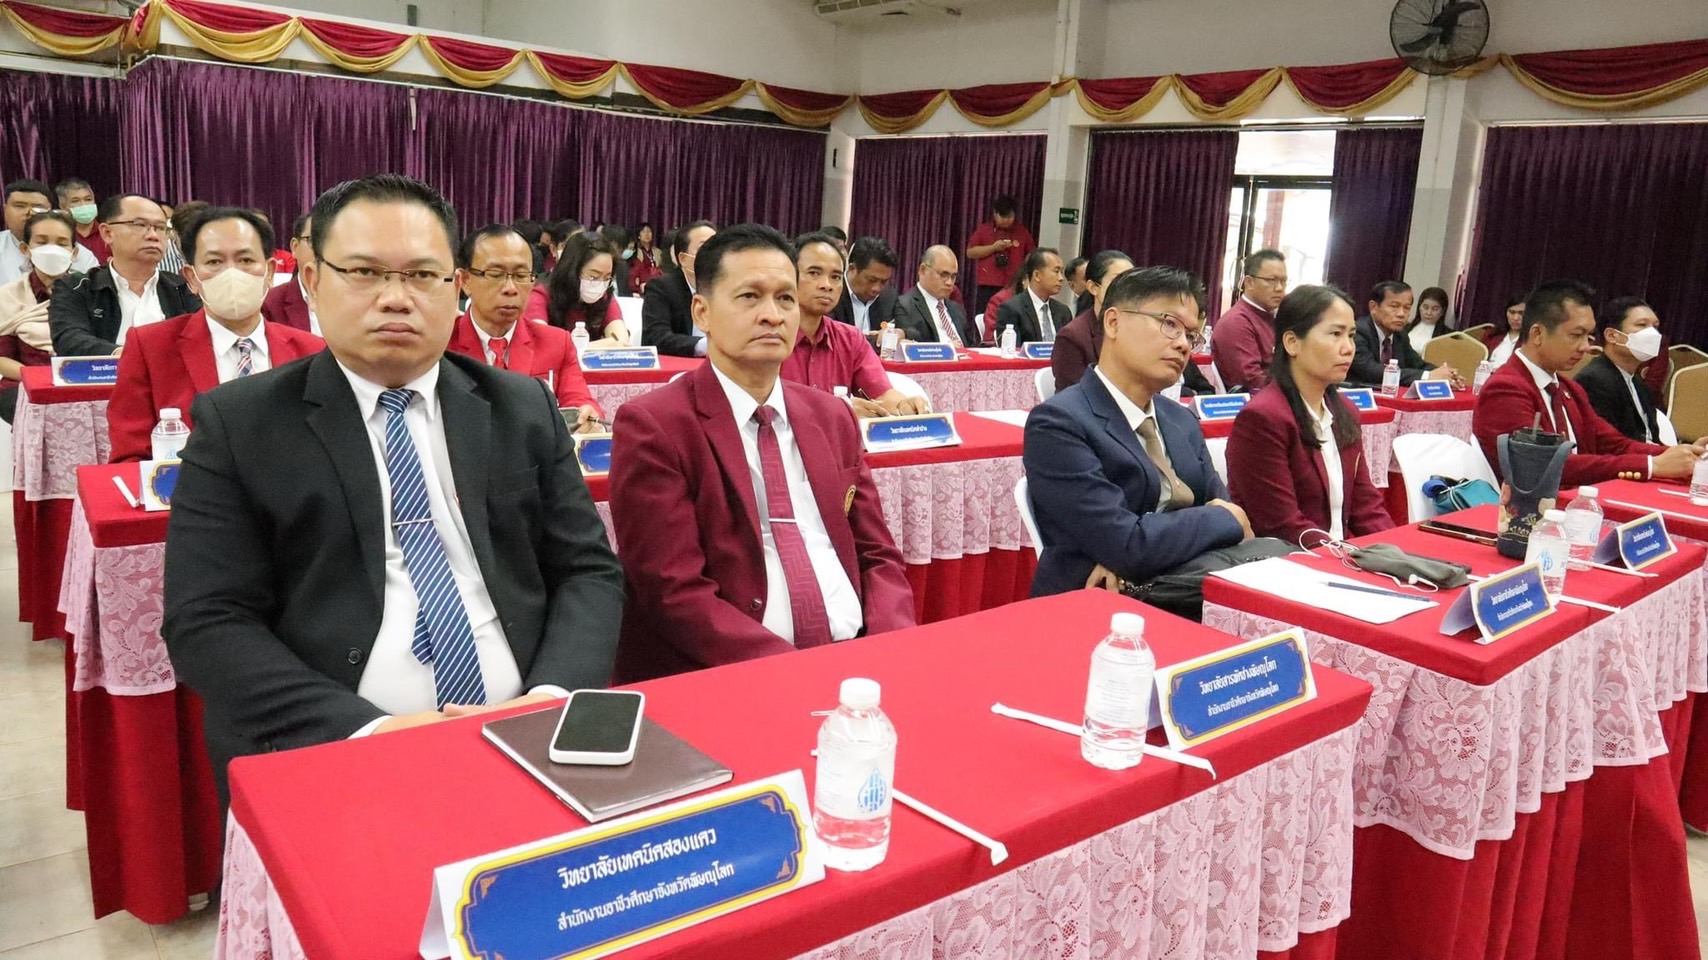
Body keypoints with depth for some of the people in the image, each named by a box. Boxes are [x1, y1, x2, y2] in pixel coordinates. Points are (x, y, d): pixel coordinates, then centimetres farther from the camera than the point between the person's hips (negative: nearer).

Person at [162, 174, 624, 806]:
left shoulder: (524, 410, 9)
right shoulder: (238, 424, 2)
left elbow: (589, 571, 7)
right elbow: (207, 623, -4)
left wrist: (554, 696, -11)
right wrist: (368, 729, -17)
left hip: (522, 747, 2)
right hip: (322, 761, -1)